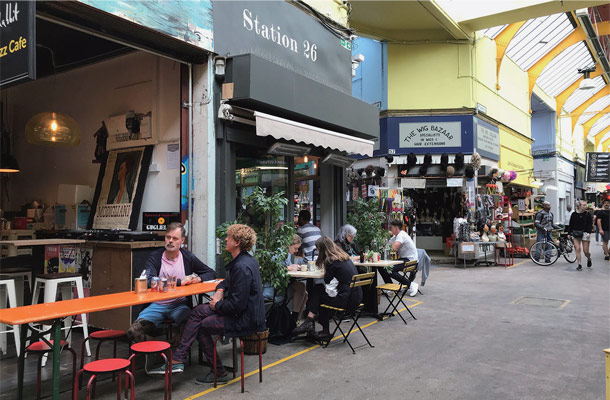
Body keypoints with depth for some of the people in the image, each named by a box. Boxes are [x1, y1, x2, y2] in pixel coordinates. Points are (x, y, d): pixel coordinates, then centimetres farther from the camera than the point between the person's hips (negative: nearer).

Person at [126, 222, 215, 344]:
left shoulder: (188, 257, 9)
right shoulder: (155, 257, 2)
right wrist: (179, 281, -17)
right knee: (134, 331, -25)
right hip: (157, 305, 0)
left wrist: (199, 278, -5)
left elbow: (211, 273, 18)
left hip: (180, 305, 1)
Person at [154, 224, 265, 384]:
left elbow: (237, 304, -26)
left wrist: (217, 305, -8)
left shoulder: (242, 266, -24)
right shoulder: (248, 260, 9)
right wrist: (220, 290, 7)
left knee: (202, 326, 2)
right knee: (198, 311, 5)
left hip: (245, 320, -10)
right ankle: (178, 359, 6)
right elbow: (229, 281, 27)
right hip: (246, 312, 10)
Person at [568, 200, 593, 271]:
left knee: (586, 251, 1)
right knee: (577, 249, -8)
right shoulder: (574, 214, 2)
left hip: (585, 234, -1)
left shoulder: (587, 214, 1)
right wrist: (569, 233, 5)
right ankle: (579, 265, -1)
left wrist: (588, 233, -14)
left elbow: (590, 224, -1)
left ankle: (589, 259, 34)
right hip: (576, 234, 1)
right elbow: (571, 225, 7)